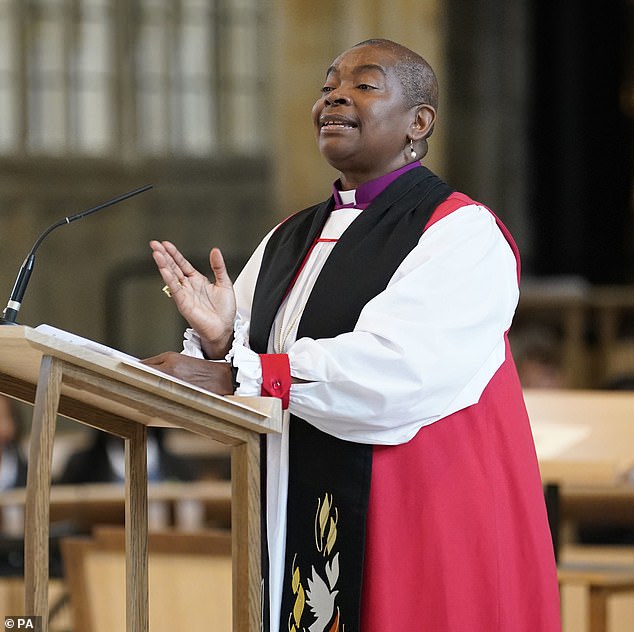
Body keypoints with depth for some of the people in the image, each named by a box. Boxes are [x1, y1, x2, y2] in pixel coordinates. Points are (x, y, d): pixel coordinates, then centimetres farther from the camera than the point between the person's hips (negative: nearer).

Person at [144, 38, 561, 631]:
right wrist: (220, 341, -13)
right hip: (295, 532, 6)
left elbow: (398, 367, -23)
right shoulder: (290, 240, 16)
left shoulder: (462, 235, -8)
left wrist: (237, 376, -25)